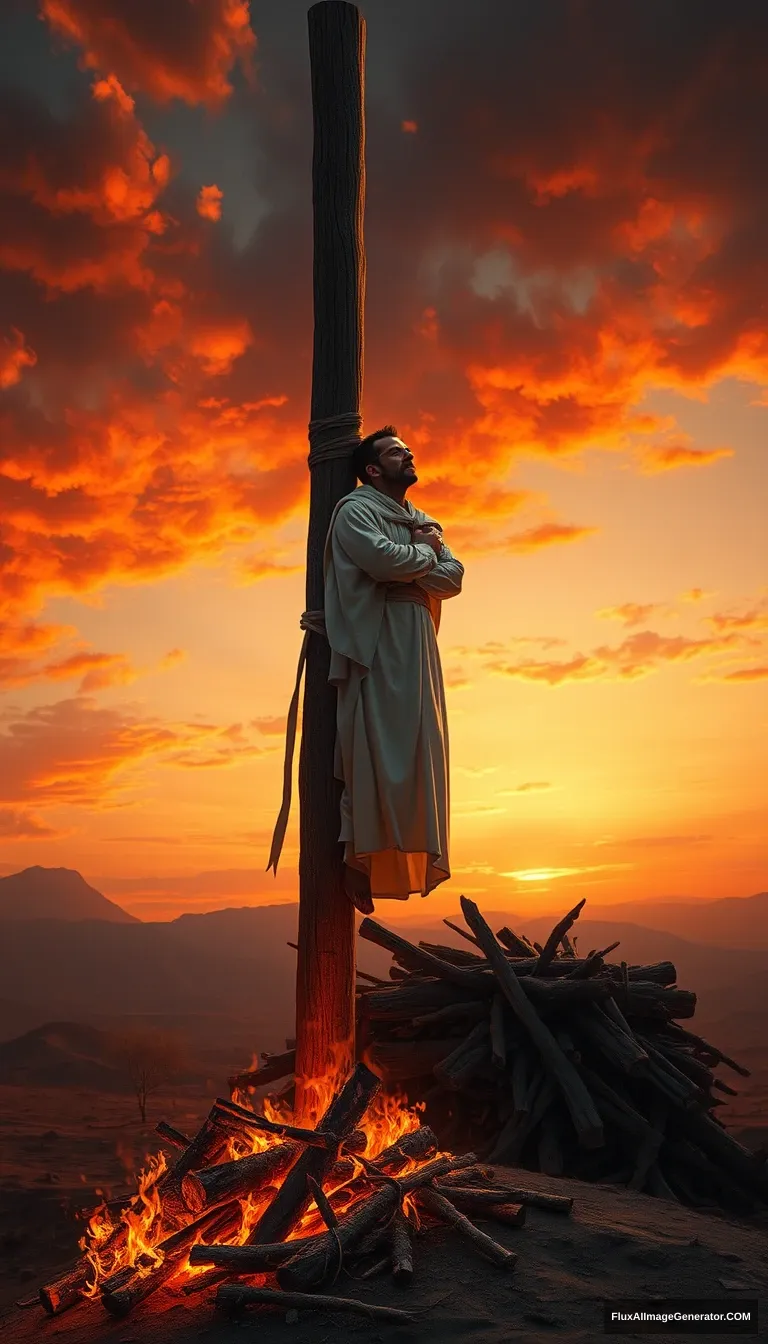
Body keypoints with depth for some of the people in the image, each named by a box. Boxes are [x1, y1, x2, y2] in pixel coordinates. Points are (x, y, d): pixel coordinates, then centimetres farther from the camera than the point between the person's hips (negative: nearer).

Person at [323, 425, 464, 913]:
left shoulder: (423, 522, 26)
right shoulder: (355, 510, 3)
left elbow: (453, 579, 12)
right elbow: (384, 560, -16)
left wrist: (409, 567, -4)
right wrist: (425, 553, 2)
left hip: (418, 645, 7)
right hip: (378, 644, -7)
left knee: (419, 752, 2)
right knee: (377, 750, -14)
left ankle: (409, 859, 6)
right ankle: (360, 858, -12)